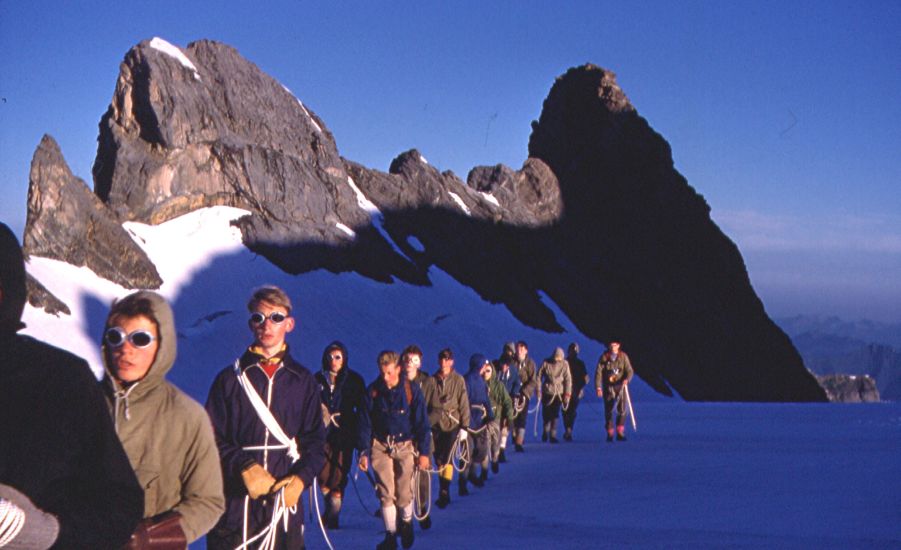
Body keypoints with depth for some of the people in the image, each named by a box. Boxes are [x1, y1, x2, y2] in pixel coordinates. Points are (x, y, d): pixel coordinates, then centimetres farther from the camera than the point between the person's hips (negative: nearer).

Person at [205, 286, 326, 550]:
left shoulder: (303, 380, 11)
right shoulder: (230, 378, 6)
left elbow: (315, 440, 8)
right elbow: (211, 439, 1)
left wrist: (301, 478, -10)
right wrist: (245, 467, -15)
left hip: (285, 500, 2)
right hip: (234, 505, -1)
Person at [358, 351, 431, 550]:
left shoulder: (412, 391, -8)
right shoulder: (372, 391, -4)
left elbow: (422, 423, -2)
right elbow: (365, 424, 2)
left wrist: (424, 452, -5)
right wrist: (364, 451, -5)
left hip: (406, 445, -1)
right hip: (381, 446, 1)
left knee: (404, 493, -2)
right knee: (386, 493, -2)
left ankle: (406, 523, 26)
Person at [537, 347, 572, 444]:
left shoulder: (564, 364, -4)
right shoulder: (546, 363, -5)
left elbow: (568, 380, -1)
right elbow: (539, 376, 1)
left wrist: (567, 394, -6)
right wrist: (538, 390, -1)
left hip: (559, 393, 0)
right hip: (546, 392, 0)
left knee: (554, 415, -4)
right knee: (546, 414, 6)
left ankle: (552, 435, 1)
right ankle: (545, 431, 28)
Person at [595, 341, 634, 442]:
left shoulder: (623, 357, 2)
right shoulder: (604, 357, 0)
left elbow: (629, 370, 0)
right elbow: (598, 372, -3)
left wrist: (627, 379, -21)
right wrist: (598, 387, -11)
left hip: (620, 386, 0)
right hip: (608, 387, 0)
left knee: (622, 410, -7)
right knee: (608, 411, 0)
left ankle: (620, 433, 3)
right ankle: (609, 434, 9)